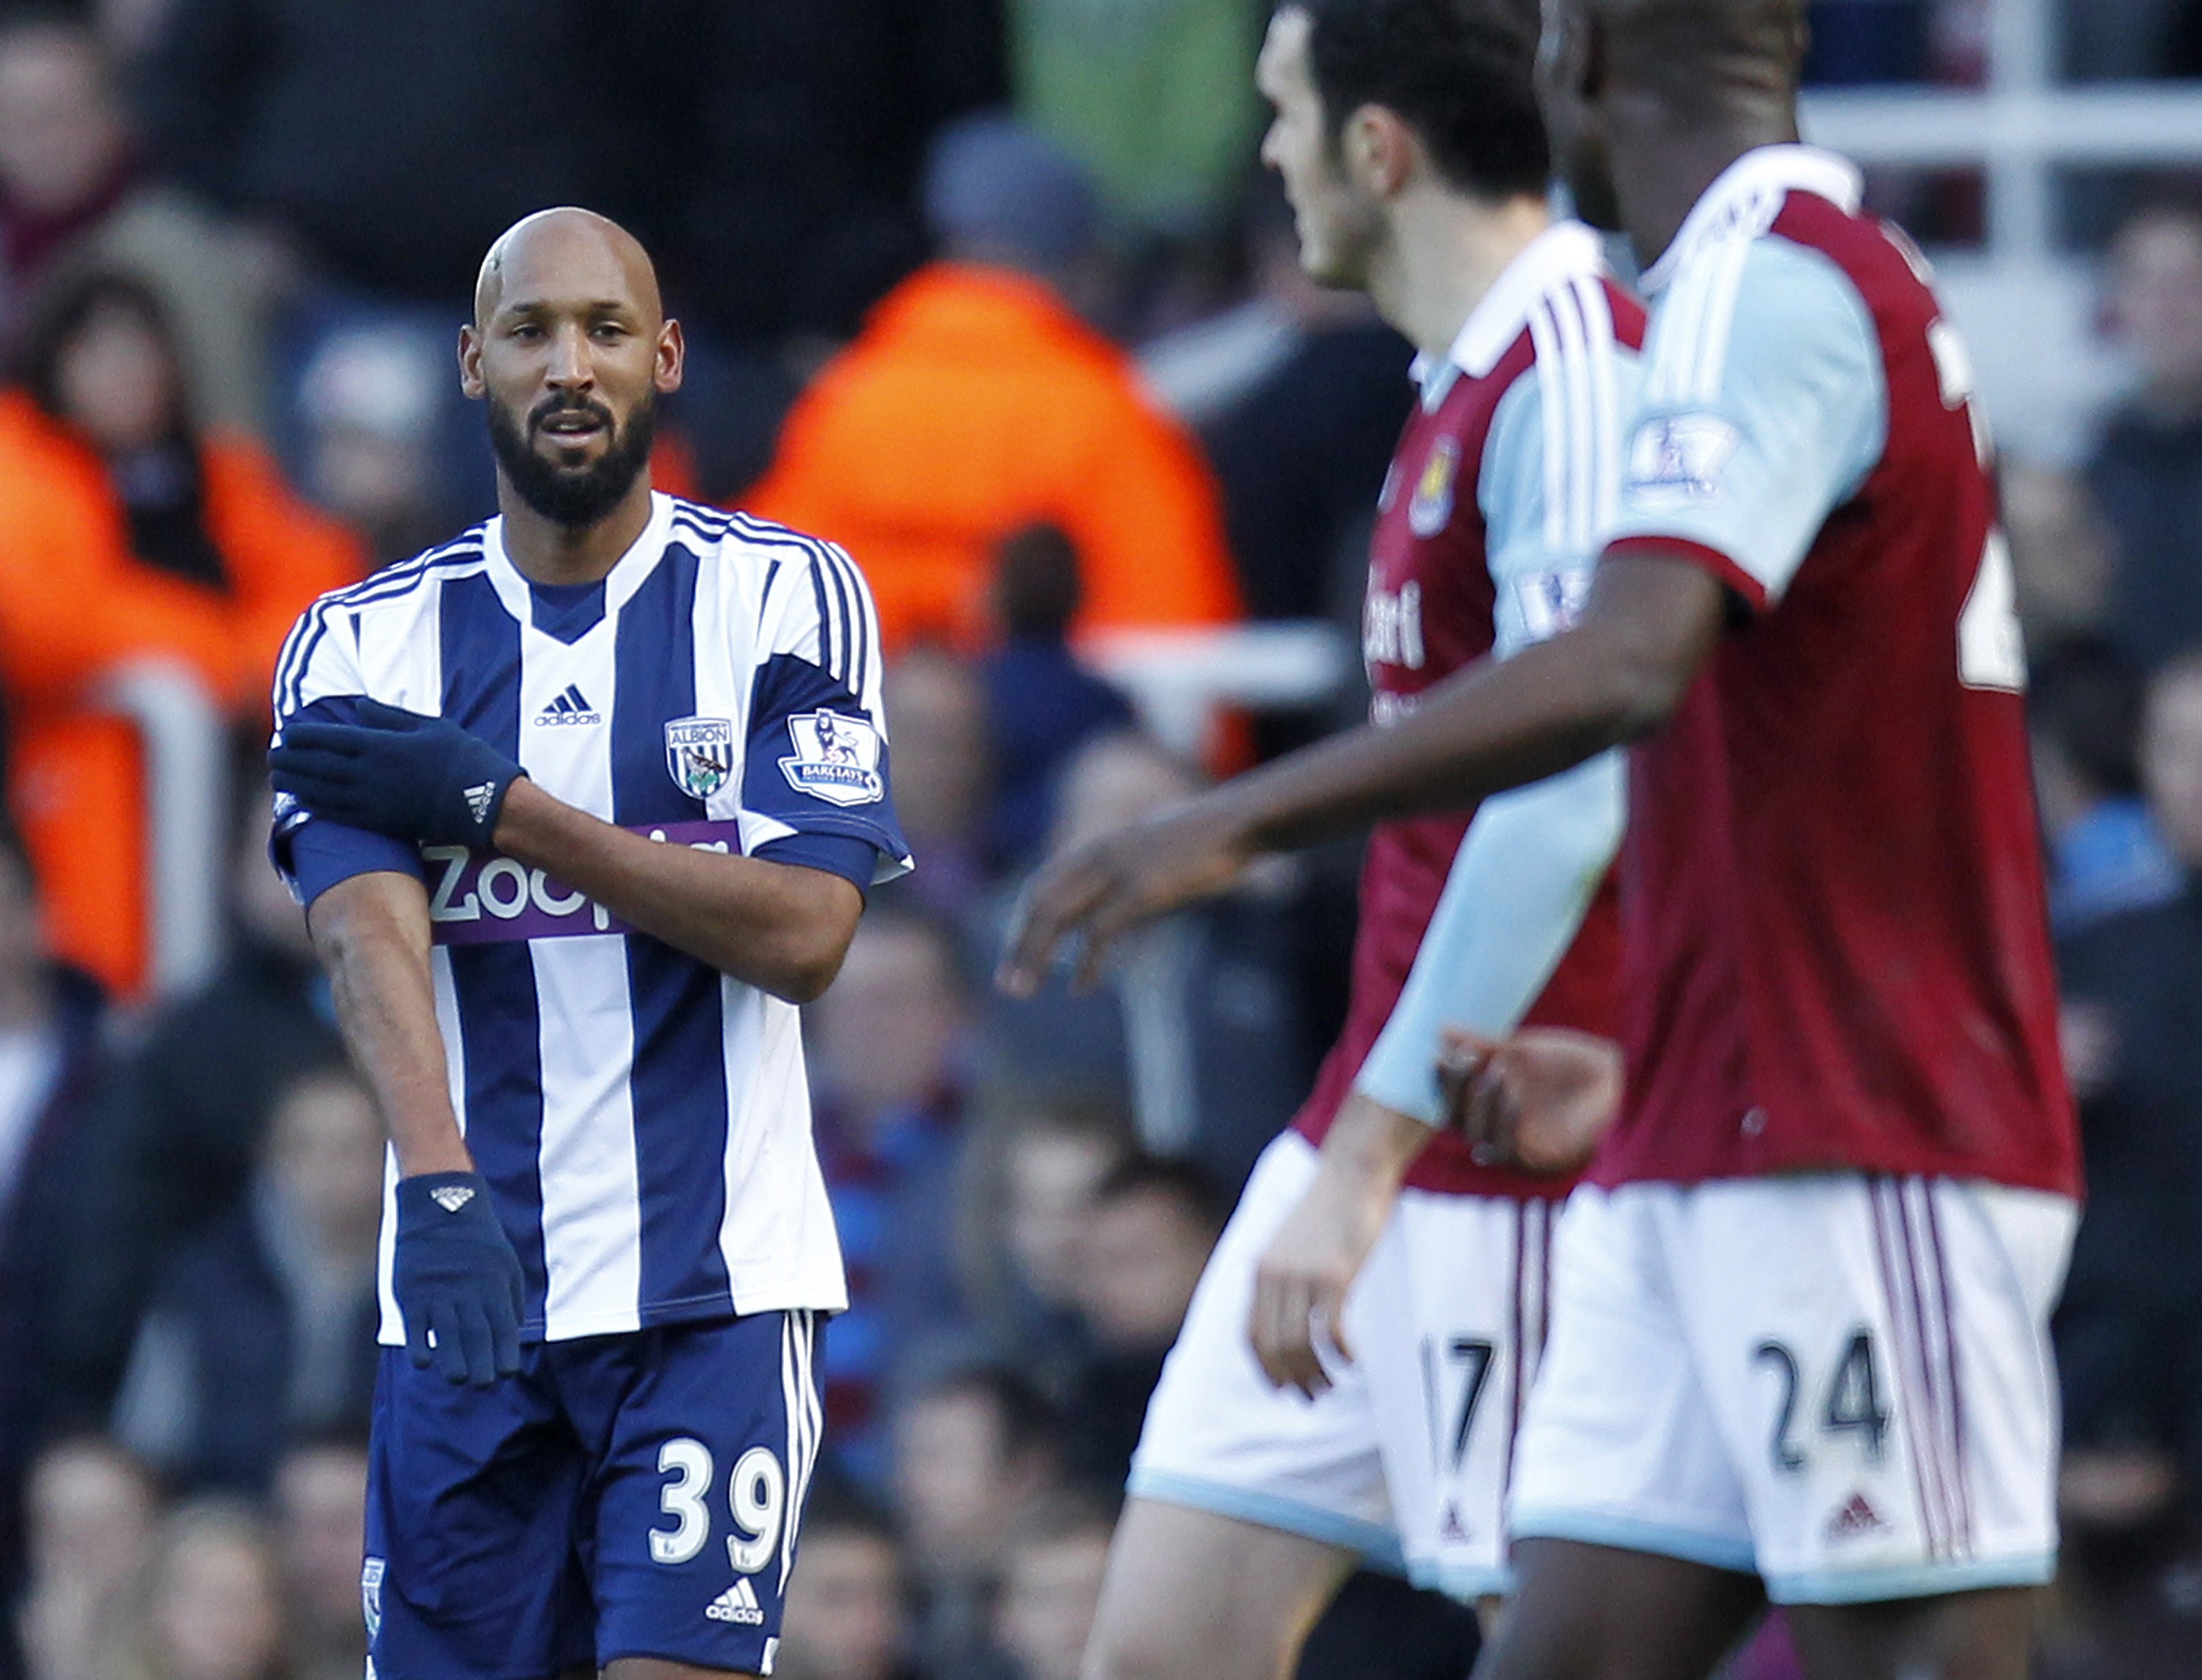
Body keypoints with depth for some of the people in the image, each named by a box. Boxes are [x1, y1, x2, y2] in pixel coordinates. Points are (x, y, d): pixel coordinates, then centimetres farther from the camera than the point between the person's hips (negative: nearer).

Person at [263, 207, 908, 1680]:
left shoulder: (786, 598, 0)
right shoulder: (363, 646, 4)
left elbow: (805, 934, -9)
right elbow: (371, 936, -12)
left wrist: (503, 806, -13)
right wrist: (439, 1182, -31)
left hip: (717, 1285, -2)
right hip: (469, 1283, 2)